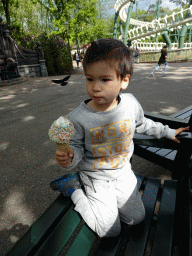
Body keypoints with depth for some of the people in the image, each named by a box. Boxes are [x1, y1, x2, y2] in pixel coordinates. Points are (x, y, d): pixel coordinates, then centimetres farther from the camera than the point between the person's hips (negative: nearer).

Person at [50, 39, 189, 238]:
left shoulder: (130, 103, -14)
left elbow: (142, 124, 6)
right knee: (110, 231, 5)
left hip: (123, 172, 4)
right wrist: (69, 158, -36)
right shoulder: (77, 118, -25)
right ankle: (74, 188, 14)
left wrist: (168, 132, 17)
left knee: (137, 220, 19)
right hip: (96, 178, -4)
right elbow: (77, 147, -13)